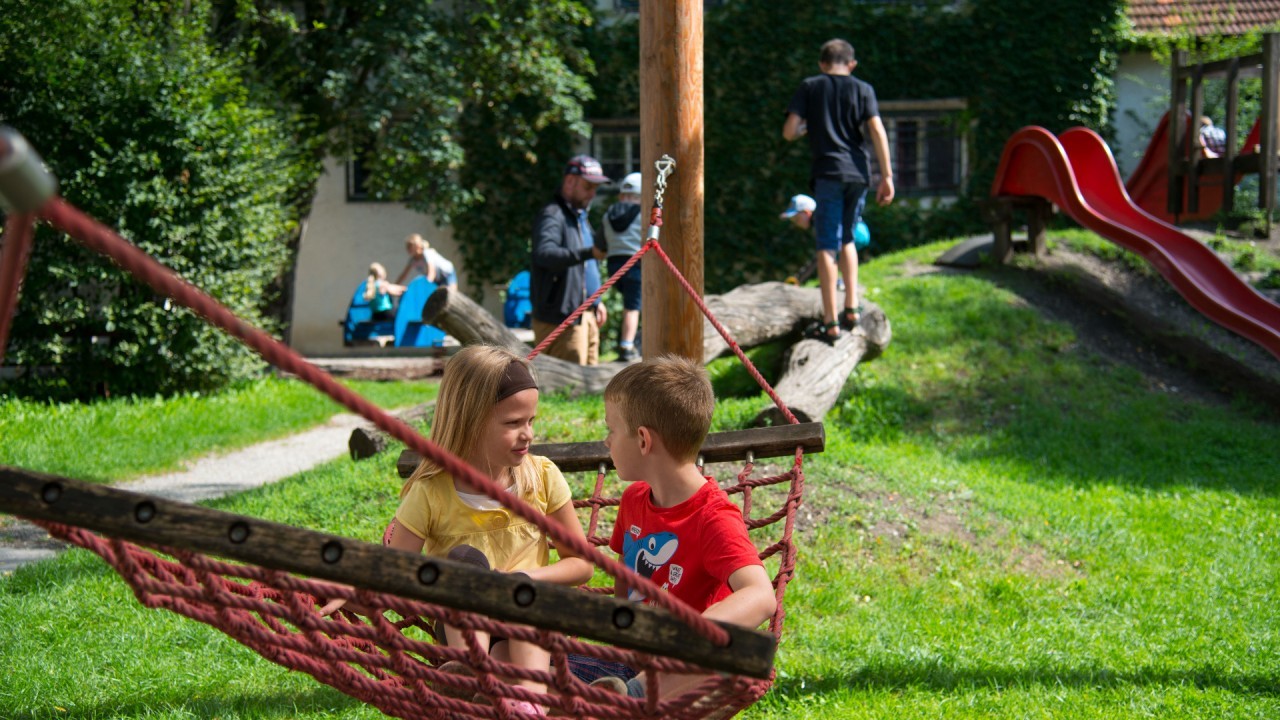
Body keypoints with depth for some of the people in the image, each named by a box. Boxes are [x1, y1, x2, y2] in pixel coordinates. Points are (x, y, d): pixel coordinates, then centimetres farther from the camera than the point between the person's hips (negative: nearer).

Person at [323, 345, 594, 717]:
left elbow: (581, 562, 4)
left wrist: (525, 579, -16)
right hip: (461, 625, -1)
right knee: (465, 559, -29)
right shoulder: (431, 494, -8)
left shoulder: (542, 477, -1)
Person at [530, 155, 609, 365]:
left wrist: (596, 301, 22)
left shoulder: (580, 216, 21)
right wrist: (589, 253, -45)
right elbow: (545, 254, -34)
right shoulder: (552, 215, -13)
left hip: (585, 315, 10)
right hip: (559, 317, -10)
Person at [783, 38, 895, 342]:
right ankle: (852, 306, 13)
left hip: (827, 173, -3)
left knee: (827, 246, -3)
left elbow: (789, 131, -2)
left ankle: (830, 323, -7)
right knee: (846, 239, 22)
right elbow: (877, 131, -2)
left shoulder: (809, 87, 5)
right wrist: (887, 175, -2)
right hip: (858, 172, 3)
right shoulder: (862, 89, 9)